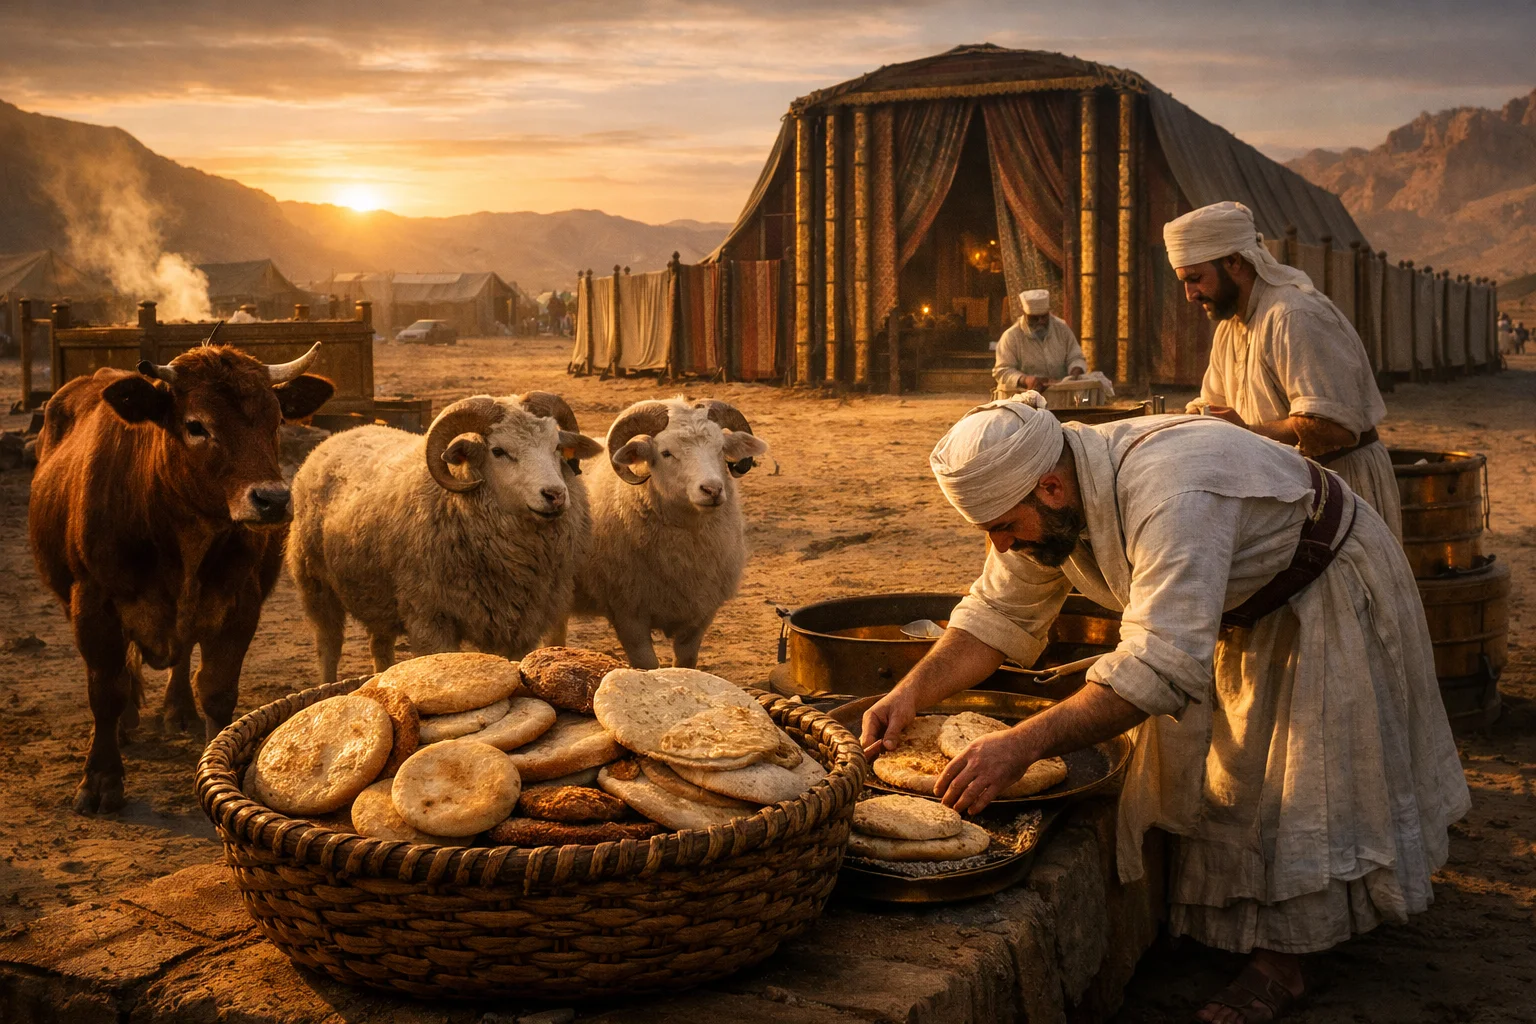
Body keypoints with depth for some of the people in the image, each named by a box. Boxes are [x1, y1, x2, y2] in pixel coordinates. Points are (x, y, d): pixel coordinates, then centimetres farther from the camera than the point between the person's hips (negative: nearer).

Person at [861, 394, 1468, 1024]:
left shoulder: (1169, 495, -45)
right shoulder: (1045, 497, -17)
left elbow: (1161, 664, -51)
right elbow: (998, 613, -8)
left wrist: (1022, 746, -55)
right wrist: (913, 693, -23)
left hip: (1326, 589, -8)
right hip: (1235, 609, 8)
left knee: (1301, 784, -7)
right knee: (1202, 766, 10)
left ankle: (1280, 961, 4)